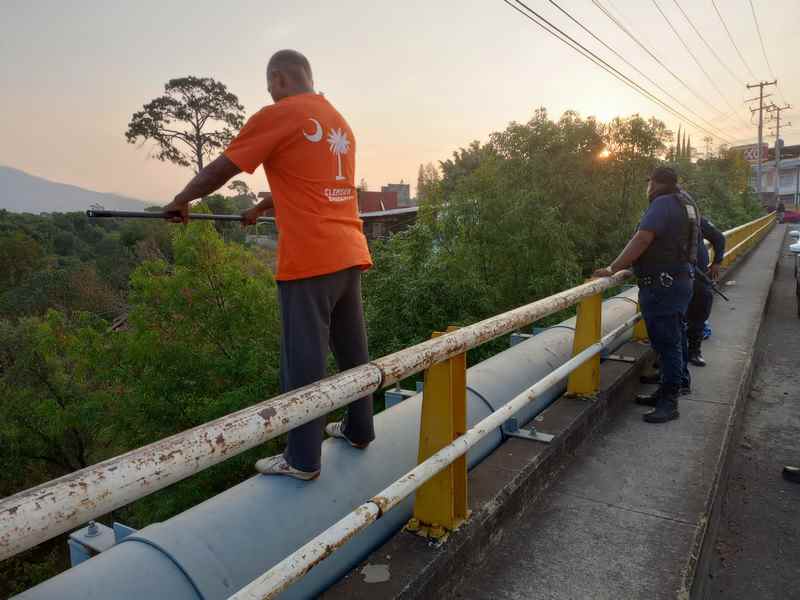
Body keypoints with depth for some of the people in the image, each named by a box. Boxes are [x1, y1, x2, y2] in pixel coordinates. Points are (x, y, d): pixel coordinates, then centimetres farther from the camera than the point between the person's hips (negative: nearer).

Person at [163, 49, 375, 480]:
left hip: (309, 258, -8)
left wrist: (182, 200, 18)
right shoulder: (339, 122, 19)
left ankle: (302, 459, 9)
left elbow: (220, 170, 1)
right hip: (349, 253, 8)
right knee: (352, 348, 16)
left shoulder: (277, 116, -4)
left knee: (305, 360, -1)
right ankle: (359, 429, 30)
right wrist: (260, 210, 39)